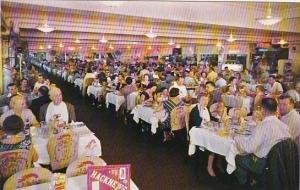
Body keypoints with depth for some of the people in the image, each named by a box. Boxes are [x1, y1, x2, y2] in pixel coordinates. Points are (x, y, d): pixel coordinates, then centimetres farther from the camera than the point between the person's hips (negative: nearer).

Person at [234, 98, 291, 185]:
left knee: (238, 157, 14)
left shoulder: (263, 125, -28)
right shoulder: (284, 125, -8)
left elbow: (249, 148, -29)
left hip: (263, 165, -7)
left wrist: (237, 138, -12)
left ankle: (243, 184, 32)